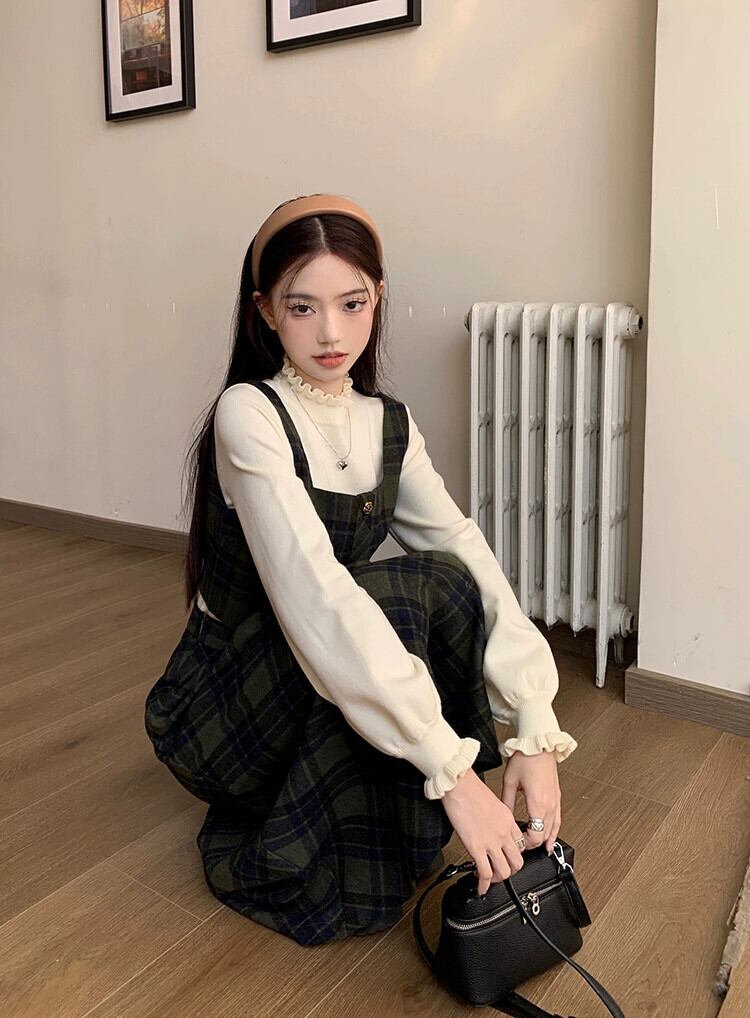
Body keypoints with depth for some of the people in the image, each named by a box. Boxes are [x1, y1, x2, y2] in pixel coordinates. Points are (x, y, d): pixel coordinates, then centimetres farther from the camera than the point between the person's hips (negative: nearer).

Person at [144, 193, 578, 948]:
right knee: (405, 593, -28)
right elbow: (314, 598, -34)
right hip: (219, 710, -5)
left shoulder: (389, 425, -2)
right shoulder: (248, 414, -21)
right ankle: (273, 863, -11)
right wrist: (453, 772, -38)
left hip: (329, 696, 5)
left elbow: (472, 560, -13)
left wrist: (536, 729, -26)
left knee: (447, 582, -20)